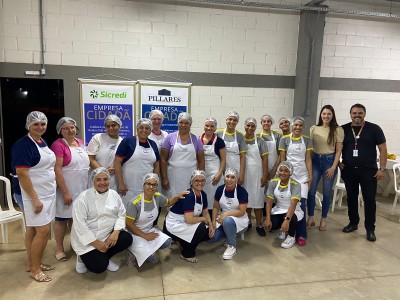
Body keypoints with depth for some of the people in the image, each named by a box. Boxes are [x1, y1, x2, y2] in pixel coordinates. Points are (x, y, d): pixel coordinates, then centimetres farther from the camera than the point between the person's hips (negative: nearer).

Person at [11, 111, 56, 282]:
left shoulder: (43, 142, 9)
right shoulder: (23, 144, -16)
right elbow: (22, 174, -20)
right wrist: (35, 199, -21)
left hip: (48, 193, 8)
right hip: (35, 195, -8)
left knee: (33, 229, 15)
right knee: (43, 230, -4)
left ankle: (32, 263, 26)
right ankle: (35, 269, 11)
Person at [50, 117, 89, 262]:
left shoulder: (80, 142, 7)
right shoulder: (58, 145, -14)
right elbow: (57, 170, -18)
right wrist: (65, 192, -19)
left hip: (81, 188, 6)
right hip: (66, 189, -6)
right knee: (62, 219, 6)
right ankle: (59, 249, 21)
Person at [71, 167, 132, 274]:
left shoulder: (114, 194, 1)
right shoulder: (83, 198, -15)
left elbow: (121, 214, 3)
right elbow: (79, 224, -19)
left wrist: (116, 232, -15)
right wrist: (96, 243, -19)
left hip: (108, 235, 5)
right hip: (87, 240, -5)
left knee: (127, 239, -18)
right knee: (99, 267, -18)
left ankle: (103, 257, 8)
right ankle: (83, 257, 15)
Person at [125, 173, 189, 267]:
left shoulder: (158, 197, -7)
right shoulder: (134, 203, -23)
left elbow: (168, 203, 14)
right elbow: (129, 224, -18)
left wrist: (177, 197, -5)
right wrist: (145, 236, -17)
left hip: (150, 230, 6)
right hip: (135, 234, -6)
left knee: (167, 242, -21)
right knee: (152, 258, -21)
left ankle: (148, 249, 7)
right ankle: (133, 252, 7)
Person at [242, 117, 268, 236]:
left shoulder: (260, 141, 1)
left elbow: (265, 159, -1)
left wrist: (265, 175, -7)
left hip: (257, 174, -1)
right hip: (244, 174, 1)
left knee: (257, 199, 3)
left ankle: (259, 225, 13)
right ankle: (248, 221, 25)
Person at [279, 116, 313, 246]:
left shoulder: (307, 140, 7)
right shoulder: (284, 139, 3)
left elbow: (308, 159, 4)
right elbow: (282, 158, 3)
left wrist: (311, 176, -1)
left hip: (303, 175, 1)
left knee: (301, 203, -7)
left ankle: (301, 234, 1)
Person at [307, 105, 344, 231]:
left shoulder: (338, 130, -3)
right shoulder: (313, 128, 4)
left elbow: (338, 151, -4)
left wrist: (333, 167, -10)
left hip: (329, 161, -2)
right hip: (315, 160, 2)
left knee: (327, 192, 6)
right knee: (310, 190, 0)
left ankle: (323, 219, 22)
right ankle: (310, 218, 17)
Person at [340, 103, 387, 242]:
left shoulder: (374, 129, -4)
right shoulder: (343, 129, 2)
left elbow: (383, 149, -3)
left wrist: (382, 169, -8)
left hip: (369, 171, -2)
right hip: (349, 170, 2)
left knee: (369, 199, 2)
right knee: (351, 198, 12)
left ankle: (370, 229, 14)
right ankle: (353, 223, 27)